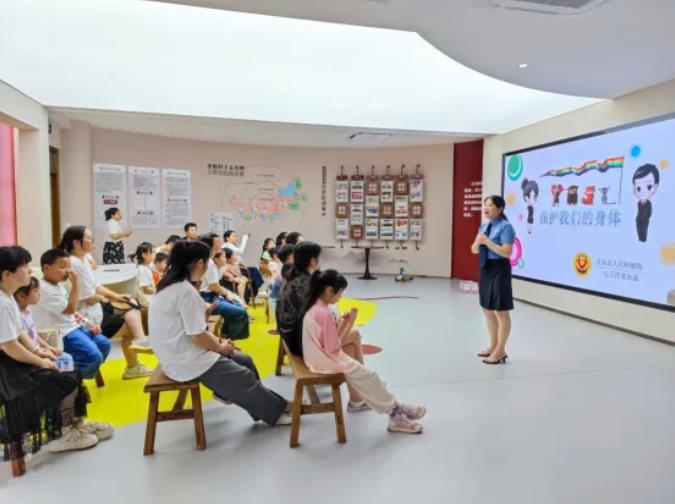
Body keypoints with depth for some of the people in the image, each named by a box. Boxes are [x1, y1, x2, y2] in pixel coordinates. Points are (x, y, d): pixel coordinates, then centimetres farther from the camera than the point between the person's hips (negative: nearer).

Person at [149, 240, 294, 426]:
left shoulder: (172, 285, 7)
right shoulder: (185, 291, -24)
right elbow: (197, 336, -23)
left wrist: (218, 340, 7)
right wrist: (220, 347, -5)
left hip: (182, 353, 10)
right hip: (187, 362, -10)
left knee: (244, 361, 13)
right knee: (245, 379, 3)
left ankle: (270, 406, 24)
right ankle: (277, 410, 23)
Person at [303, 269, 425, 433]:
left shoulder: (315, 308, 2)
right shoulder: (324, 314, -27)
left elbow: (331, 339, 7)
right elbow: (334, 348, -21)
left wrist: (343, 322, -2)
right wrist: (349, 324, -16)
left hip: (320, 356, 9)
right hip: (327, 361, -9)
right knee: (368, 376, -4)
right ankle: (395, 412, 7)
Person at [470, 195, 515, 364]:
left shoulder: (505, 226, -13)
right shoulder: (484, 226, 12)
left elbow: (507, 252, -21)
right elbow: (474, 250, 13)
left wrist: (487, 241, -20)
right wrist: (478, 242, -8)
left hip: (499, 270, -9)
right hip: (485, 268, 9)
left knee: (501, 311, 1)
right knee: (487, 309, 17)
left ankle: (500, 351, 12)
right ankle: (493, 345, 33)